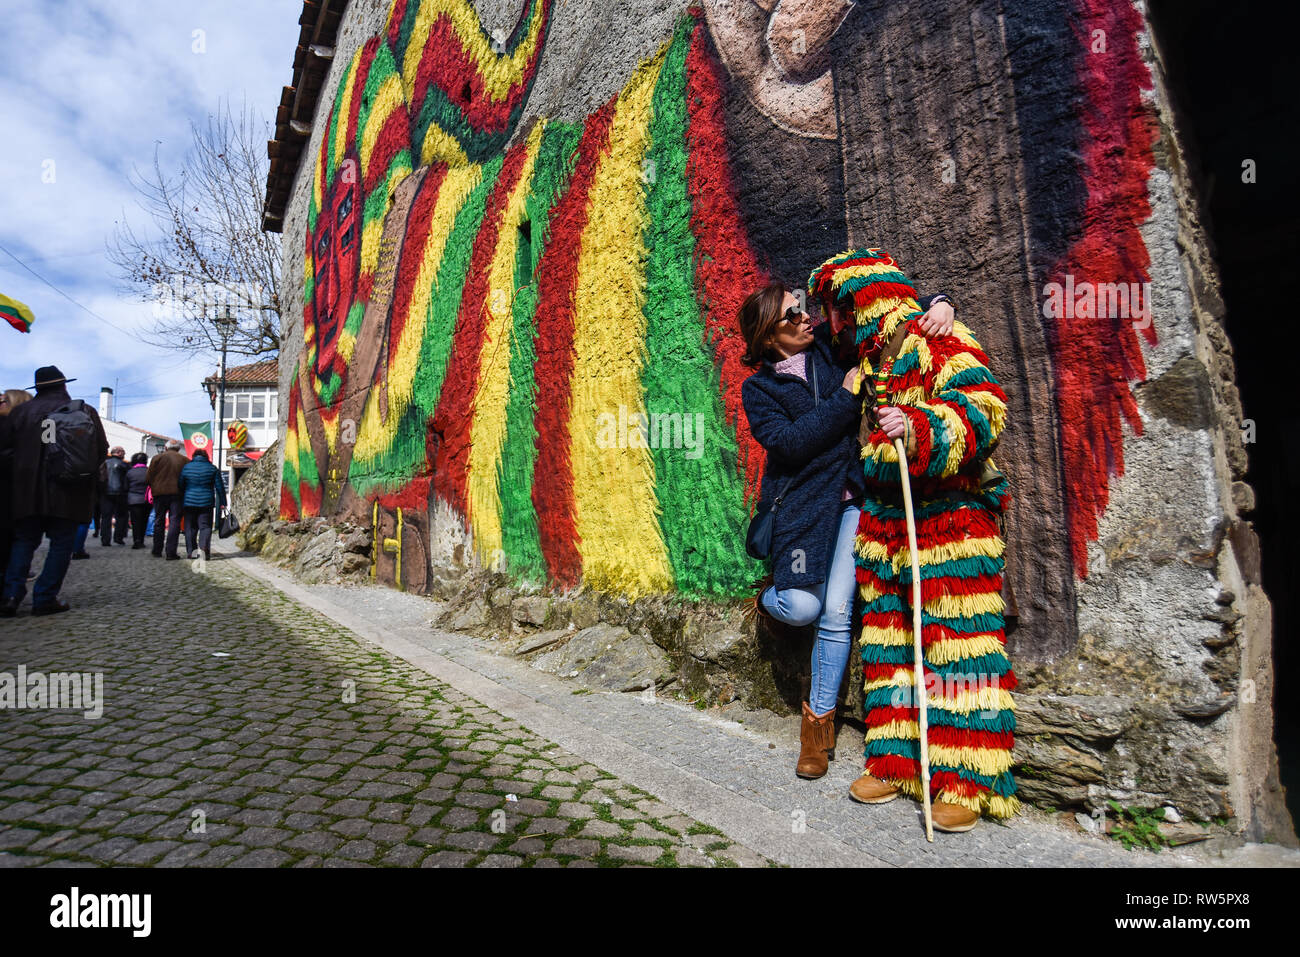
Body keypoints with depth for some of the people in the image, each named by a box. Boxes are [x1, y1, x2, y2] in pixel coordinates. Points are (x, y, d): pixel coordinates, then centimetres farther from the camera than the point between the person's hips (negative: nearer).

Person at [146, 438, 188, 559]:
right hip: (177, 494, -1)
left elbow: (149, 477, 2)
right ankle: (171, 552, -8)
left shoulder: (157, 458, 1)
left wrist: (154, 489, 16)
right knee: (174, 522, -1)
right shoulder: (185, 460, 2)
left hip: (160, 493, 1)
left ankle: (157, 551, 18)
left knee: (159, 522, 12)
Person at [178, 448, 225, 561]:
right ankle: (204, 546, -21)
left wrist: (181, 501, 17)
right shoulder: (213, 468, 1)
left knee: (190, 527, 9)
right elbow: (219, 487, 1)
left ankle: (191, 551, 9)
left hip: (189, 502, 1)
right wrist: (222, 503, 6)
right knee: (205, 526, 1)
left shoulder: (186, 468, 4)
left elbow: (180, 486, 7)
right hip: (206, 503, -1)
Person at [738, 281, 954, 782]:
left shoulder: (831, 344, 8)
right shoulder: (759, 388, 3)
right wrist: (847, 394, -13)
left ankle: (819, 718, 15)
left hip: (854, 497, 1)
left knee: (836, 611, -5)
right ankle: (771, 597, 28)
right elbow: (790, 441, -12)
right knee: (801, 608, -12)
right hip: (804, 501, -1)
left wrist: (938, 304, -6)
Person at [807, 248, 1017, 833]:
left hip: (949, 519, -8)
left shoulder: (941, 341, -5)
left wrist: (920, 427, -31)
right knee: (888, 642, 10)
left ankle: (966, 782, 4)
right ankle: (895, 762, 21)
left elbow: (985, 409, -18)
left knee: (955, 644, -6)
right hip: (882, 519, 8)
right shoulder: (870, 360, 21)